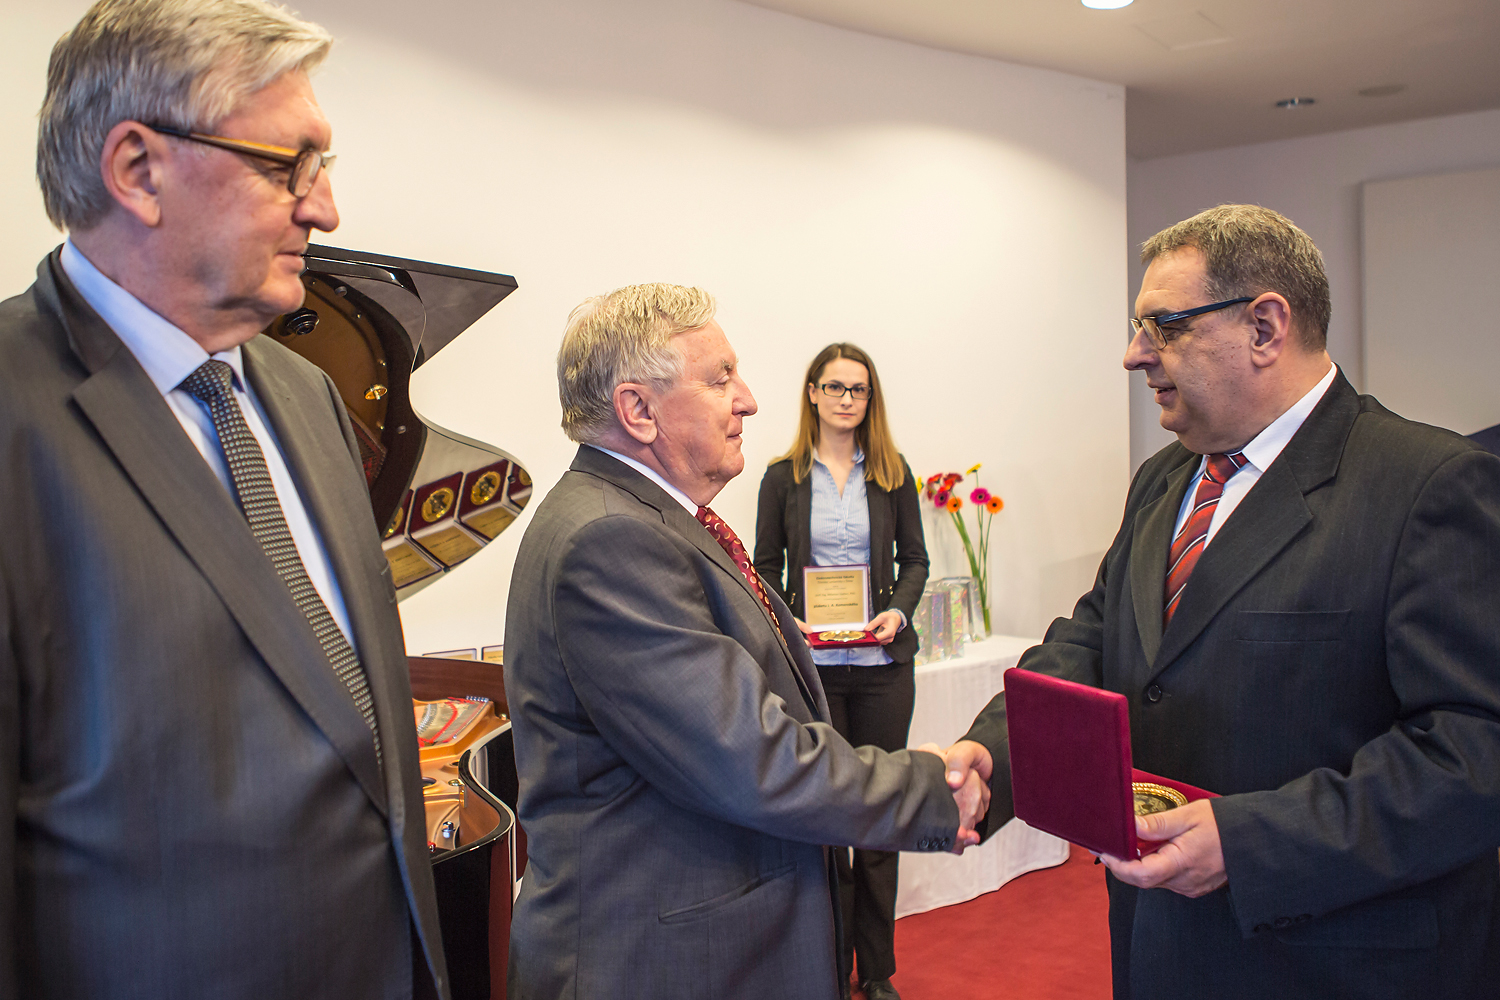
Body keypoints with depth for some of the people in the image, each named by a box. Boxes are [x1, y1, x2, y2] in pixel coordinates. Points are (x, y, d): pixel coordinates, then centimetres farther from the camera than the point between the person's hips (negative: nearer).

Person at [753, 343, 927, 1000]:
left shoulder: (893, 474, 6)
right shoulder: (783, 477, 4)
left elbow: (914, 559, 9)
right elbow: (767, 568, 6)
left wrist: (897, 612, -9)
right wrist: (787, 626, -11)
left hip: (881, 662, 1)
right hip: (810, 663, -1)